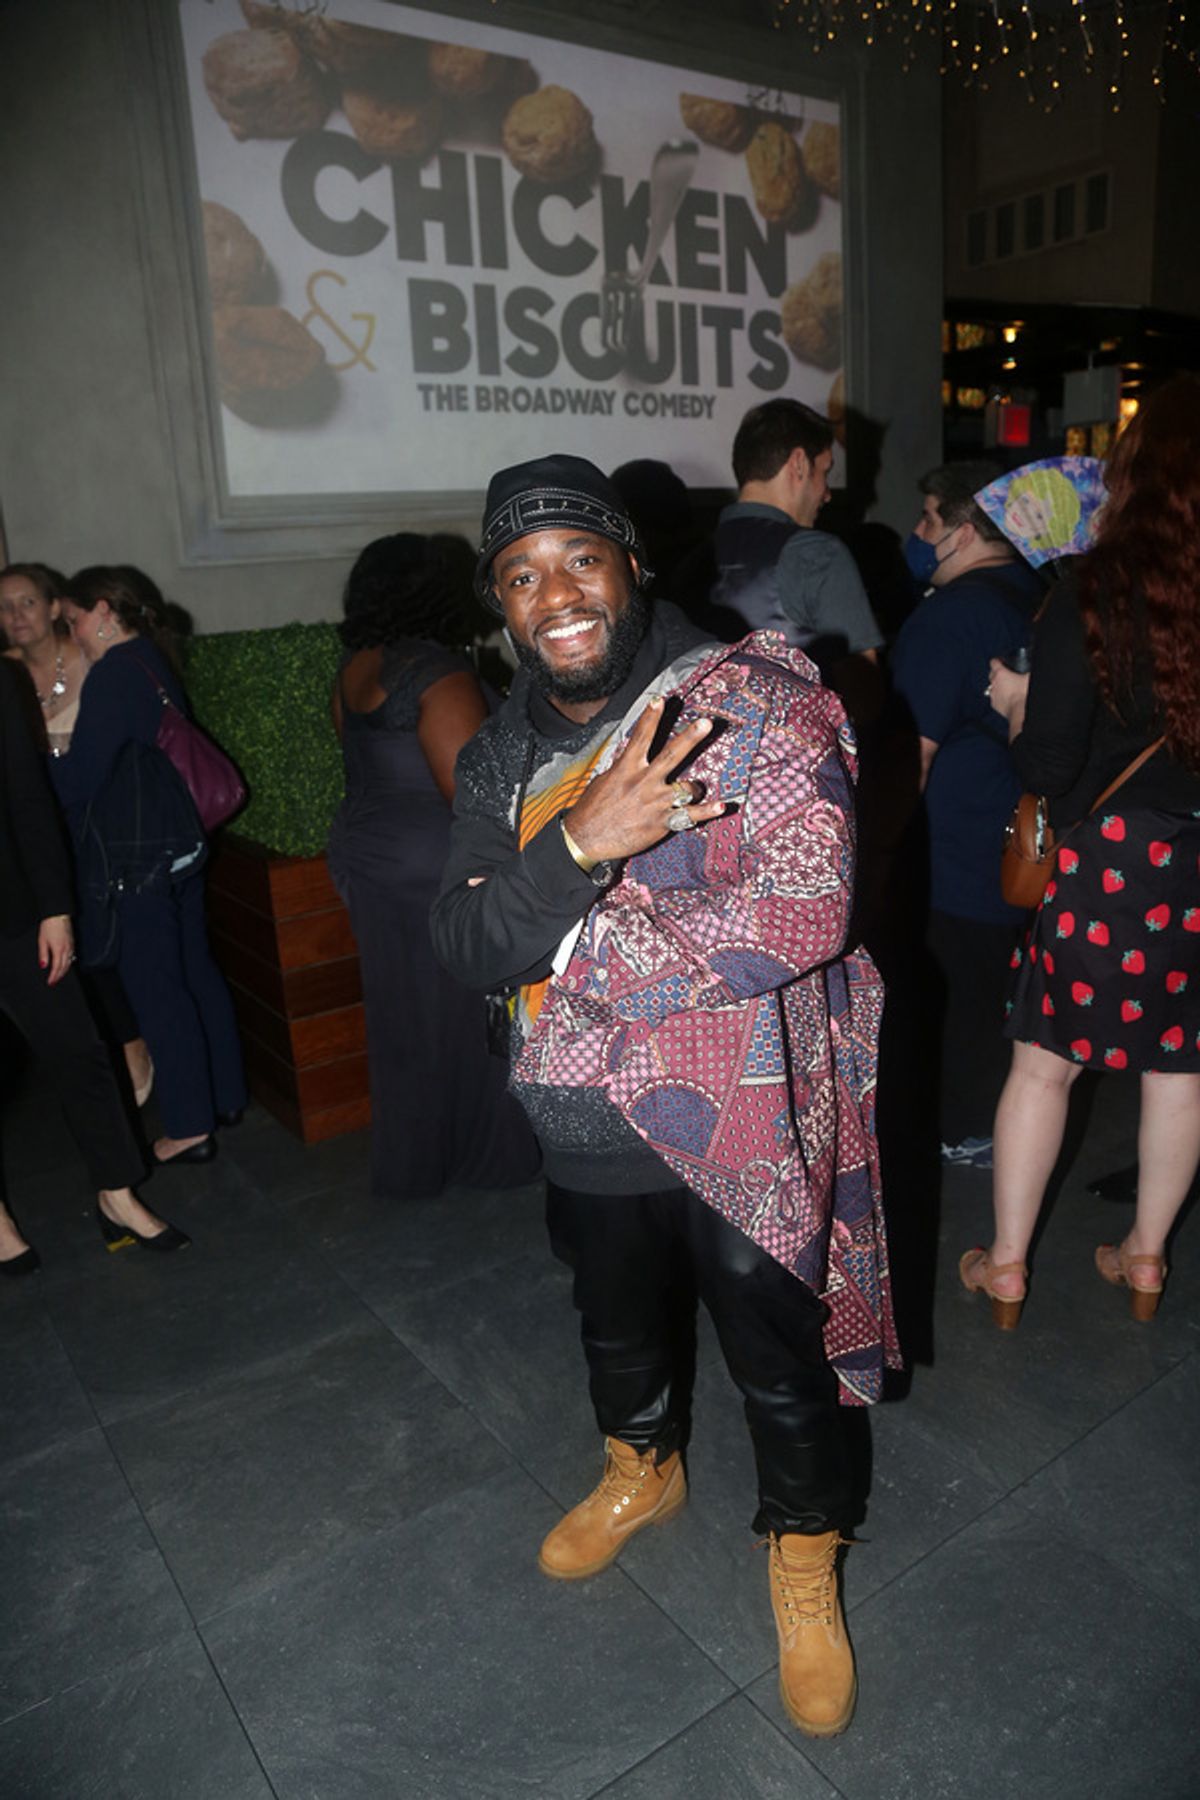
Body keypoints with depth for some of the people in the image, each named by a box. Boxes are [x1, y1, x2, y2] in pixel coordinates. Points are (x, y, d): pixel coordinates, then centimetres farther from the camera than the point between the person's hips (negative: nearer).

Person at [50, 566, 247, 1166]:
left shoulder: (115, 673, -15)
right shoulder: (156, 666, 12)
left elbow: (78, 779, -16)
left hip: (133, 857, -9)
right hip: (181, 843, 9)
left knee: (155, 989, -1)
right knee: (196, 972, 16)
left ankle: (191, 1128, 7)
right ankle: (224, 1098, 27)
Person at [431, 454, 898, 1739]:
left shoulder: (758, 704, -18)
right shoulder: (502, 754, -1)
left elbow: (800, 915, -28)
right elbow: (464, 945, -11)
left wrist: (567, 961, -21)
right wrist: (580, 845, -31)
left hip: (744, 1125, -5)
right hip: (590, 1129, 5)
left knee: (778, 1364, 15)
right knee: (619, 1329, 28)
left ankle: (803, 1559, 46)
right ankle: (640, 1471, 61)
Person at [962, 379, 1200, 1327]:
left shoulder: (1094, 592, -13)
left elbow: (1049, 764, -12)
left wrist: (1017, 705, 7)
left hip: (1111, 854, -3)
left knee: (1045, 1060, 10)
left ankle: (1006, 1264, 22)